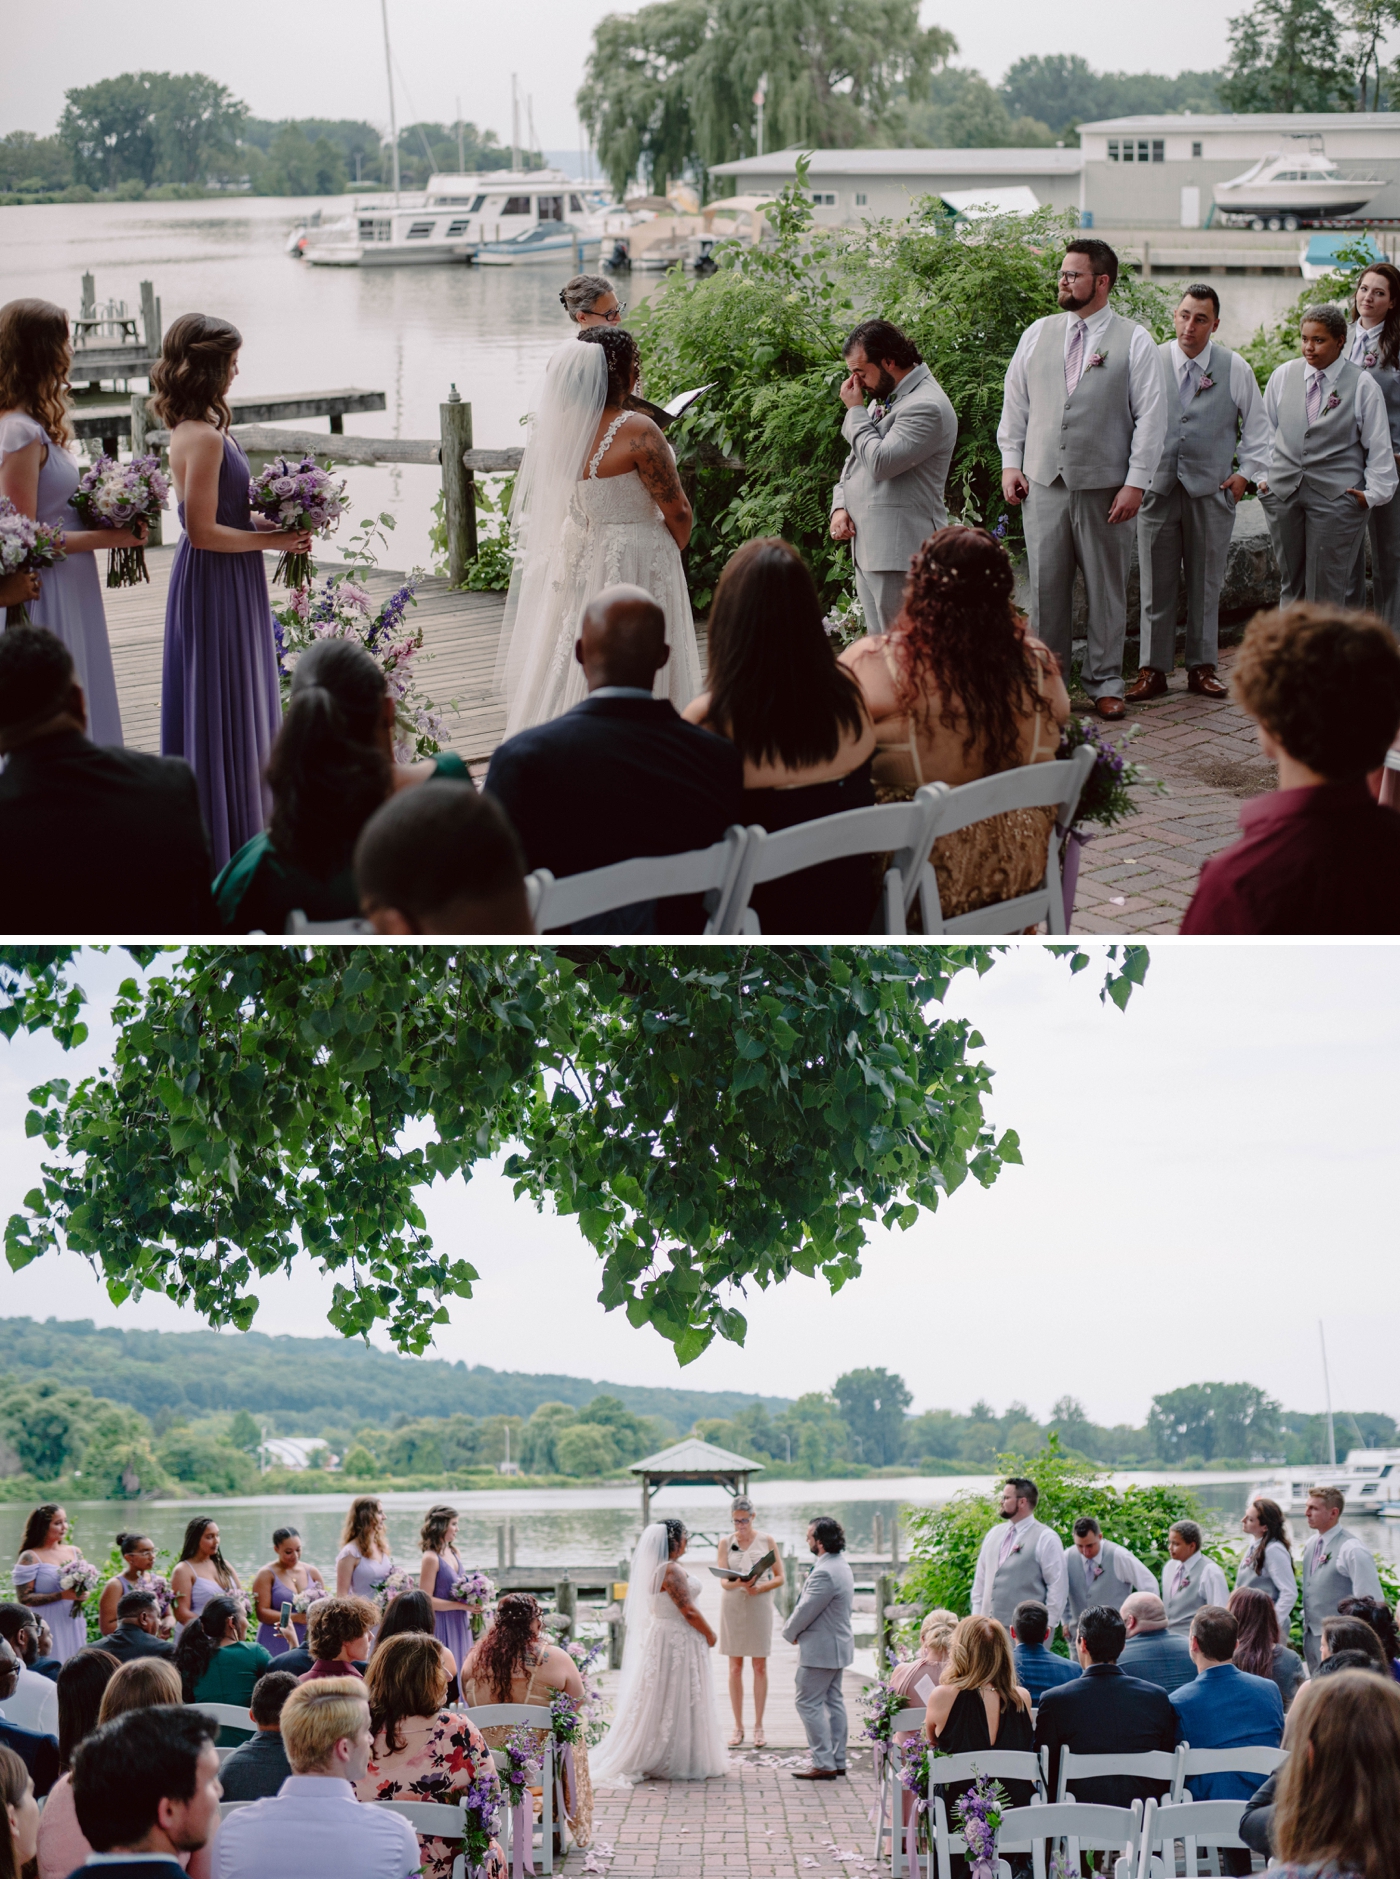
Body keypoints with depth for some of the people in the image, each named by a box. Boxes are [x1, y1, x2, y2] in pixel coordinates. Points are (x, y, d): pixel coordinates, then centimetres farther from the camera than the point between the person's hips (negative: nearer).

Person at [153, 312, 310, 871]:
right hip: (218, 588, -10)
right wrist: (274, 541, -14)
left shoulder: (193, 429, 8)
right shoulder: (204, 437, -22)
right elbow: (203, 531, -23)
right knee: (224, 711, 0)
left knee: (235, 711, 18)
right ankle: (228, 841, 10)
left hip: (218, 587, 10)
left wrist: (268, 520, 2)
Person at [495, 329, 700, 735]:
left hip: (574, 560, 7)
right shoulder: (637, 432, -22)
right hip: (634, 561, -7)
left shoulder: (559, 426, -4)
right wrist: (677, 547, 7)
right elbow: (677, 511, -15)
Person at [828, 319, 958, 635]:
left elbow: (880, 462, -22)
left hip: (898, 552, -10)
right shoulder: (884, 398, 18)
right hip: (866, 548, 10)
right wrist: (840, 506, 7)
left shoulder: (926, 407, -15)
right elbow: (854, 461, 24)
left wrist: (855, 410, -8)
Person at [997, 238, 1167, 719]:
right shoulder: (1037, 334, 10)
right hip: (1043, 482, 2)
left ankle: (1104, 682, 16)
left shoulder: (1133, 341, 0)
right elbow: (1015, 403, 15)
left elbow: (1151, 416, -3)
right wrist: (1011, 462, 6)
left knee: (1106, 589, 5)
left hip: (1105, 488, -2)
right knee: (1046, 587, 5)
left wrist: (1136, 483, -9)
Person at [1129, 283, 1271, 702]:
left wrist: (1245, 472, 3)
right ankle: (1153, 669, 8)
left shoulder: (1236, 369, 3)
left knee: (1206, 585, 7)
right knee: (1157, 584, 1)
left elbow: (1257, 427, 12)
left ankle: (1202, 668, 16)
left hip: (1211, 490, 1)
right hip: (1158, 487, 0)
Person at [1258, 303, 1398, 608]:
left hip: (1336, 497, -3)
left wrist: (1374, 492, -3)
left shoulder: (1363, 385, -2)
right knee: (1290, 583, 9)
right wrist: (1264, 475, 8)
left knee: (1326, 591, -3)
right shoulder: (1283, 375, 7)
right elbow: (1267, 430, 15)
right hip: (1282, 492, 3)